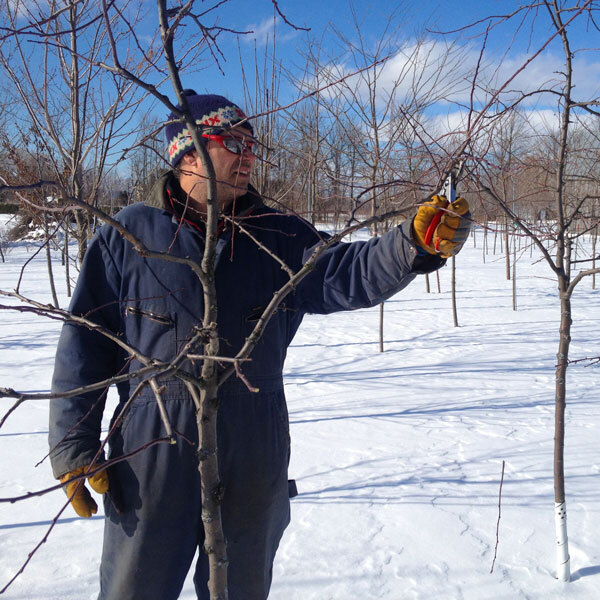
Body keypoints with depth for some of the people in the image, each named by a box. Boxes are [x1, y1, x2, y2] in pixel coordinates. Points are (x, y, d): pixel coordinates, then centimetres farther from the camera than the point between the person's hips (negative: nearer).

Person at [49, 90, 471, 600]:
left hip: (254, 461, 3)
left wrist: (415, 245, -31)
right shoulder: (127, 235, -4)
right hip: (151, 457, -2)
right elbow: (84, 347, -2)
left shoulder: (280, 237, 3)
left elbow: (348, 273, -13)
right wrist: (74, 448, -4)